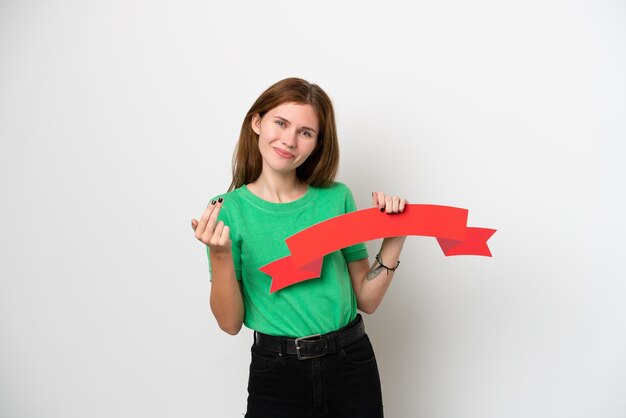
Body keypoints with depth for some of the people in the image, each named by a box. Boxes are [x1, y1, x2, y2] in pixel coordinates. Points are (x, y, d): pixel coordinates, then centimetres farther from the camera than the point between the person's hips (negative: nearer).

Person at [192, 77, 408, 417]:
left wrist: (394, 239, -10)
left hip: (351, 367, 2)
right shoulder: (228, 210, -7)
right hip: (275, 376, -1)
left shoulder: (337, 198, -3)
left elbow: (366, 299, 0)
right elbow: (230, 323, -7)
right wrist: (220, 256, -22)